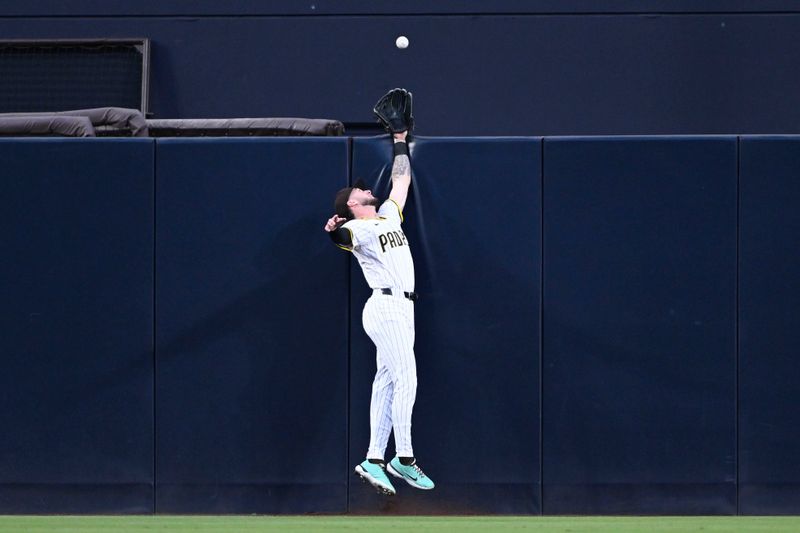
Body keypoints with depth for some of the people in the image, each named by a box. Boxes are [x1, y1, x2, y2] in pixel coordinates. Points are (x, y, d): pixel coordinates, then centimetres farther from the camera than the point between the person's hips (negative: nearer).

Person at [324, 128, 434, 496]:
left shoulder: (389, 215, 20)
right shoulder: (356, 229, -5)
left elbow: (401, 179, 32)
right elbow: (342, 236, -27)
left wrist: (400, 142, 34)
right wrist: (333, 231, -48)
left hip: (400, 308, 8)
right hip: (387, 307, -8)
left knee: (387, 383, 5)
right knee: (406, 379, -12)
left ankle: (374, 461, 4)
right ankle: (404, 460, -10)